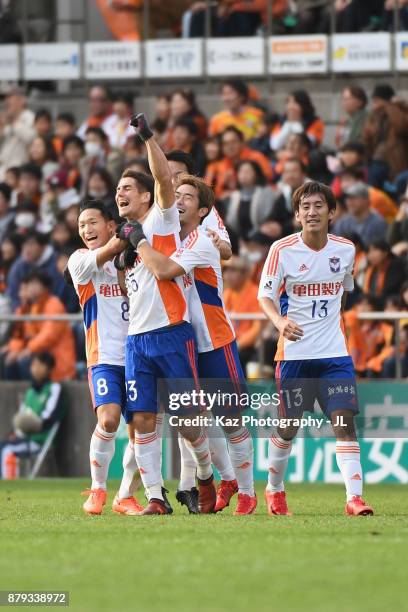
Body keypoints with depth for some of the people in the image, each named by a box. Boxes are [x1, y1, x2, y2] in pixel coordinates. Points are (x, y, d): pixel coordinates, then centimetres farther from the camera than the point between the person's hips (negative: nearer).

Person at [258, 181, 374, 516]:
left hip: (335, 353, 2)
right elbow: (266, 296, -8)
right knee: (288, 426, 5)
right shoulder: (282, 250, -7)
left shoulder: (345, 249, 3)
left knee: (344, 422, -10)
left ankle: (354, 496, -13)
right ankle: (274, 489, 27)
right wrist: (280, 322, -27)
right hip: (294, 352, -2)